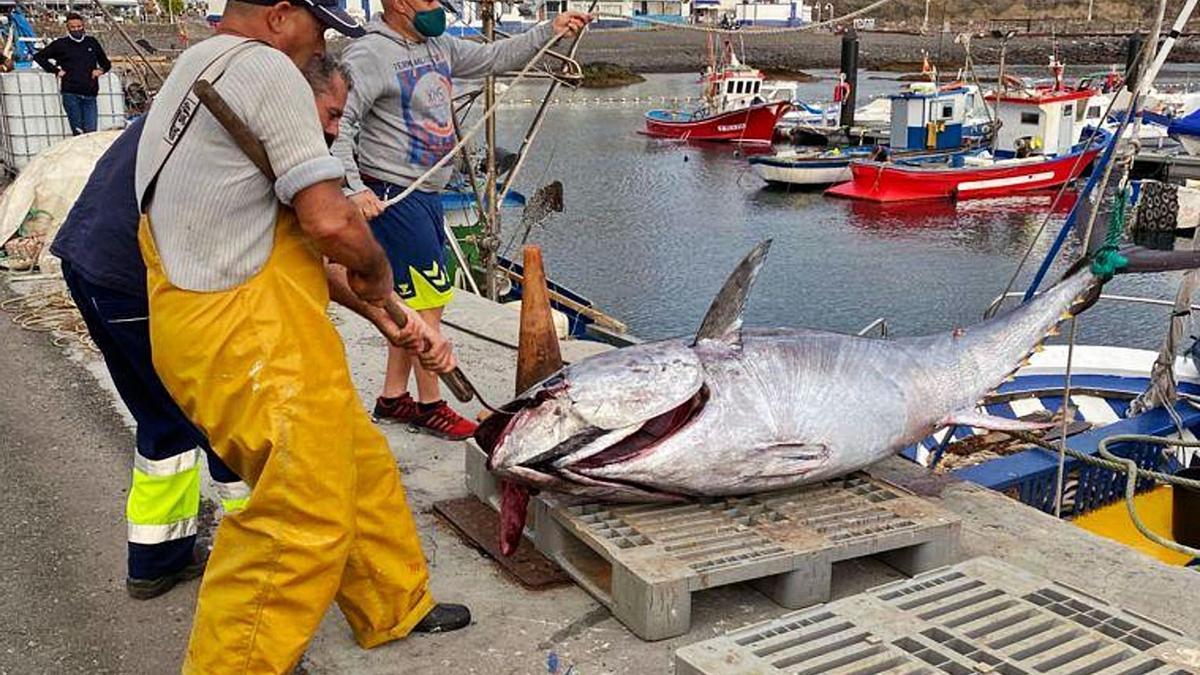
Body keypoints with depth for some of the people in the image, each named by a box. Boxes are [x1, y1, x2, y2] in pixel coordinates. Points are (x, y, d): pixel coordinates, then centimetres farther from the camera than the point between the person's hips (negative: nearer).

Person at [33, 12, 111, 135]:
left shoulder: (92, 42, 15)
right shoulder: (61, 44, 8)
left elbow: (106, 63, 27)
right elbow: (39, 56, 13)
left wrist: (101, 70, 6)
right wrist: (56, 70, 3)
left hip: (90, 94, 2)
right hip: (70, 94, -2)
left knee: (91, 132, -4)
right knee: (78, 132, -5)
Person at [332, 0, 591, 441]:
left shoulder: (437, 47, 12)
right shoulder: (369, 54, -13)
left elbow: (493, 58, 20)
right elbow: (338, 122, -19)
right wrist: (354, 188, -28)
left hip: (427, 194, 9)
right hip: (390, 197, -9)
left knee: (417, 303, 14)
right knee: (429, 298, -6)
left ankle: (393, 398, 25)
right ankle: (430, 406, 6)